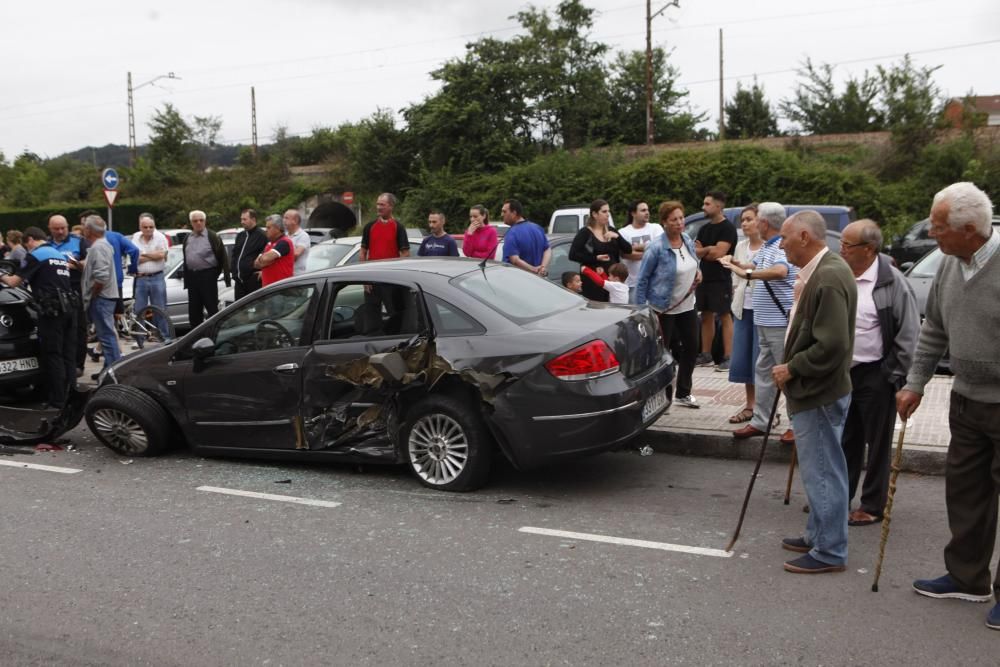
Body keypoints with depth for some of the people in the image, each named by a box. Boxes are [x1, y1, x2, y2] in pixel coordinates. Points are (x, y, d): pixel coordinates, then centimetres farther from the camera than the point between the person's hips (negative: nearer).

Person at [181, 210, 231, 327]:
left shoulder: (212, 237, -4)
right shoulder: (187, 239, 14)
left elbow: (223, 257, -8)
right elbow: (185, 260, 18)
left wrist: (226, 276, -13)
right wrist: (186, 280, 14)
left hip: (207, 276, -6)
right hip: (192, 276, 6)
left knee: (212, 308, -4)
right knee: (194, 310, 11)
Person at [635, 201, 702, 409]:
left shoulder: (687, 240, 1)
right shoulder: (656, 248, -19)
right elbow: (642, 279, -14)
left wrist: (697, 272, 1)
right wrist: (641, 309, -15)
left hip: (687, 305, 7)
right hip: (664, 309, -7)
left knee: (691, 348, 13)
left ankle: (683, 393, 29)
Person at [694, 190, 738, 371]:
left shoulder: (727, 228, -9)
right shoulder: (704, 229, 15)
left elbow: (718, 253, -18)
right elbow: (696, 251, 7)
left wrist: (703, 251, -2)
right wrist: (709, 249, -10)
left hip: (721, 280, -8)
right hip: (704, 278, 8)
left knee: (724, 317, -6)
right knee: (706, 316, 10)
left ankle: (728, 357, -6)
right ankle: (706, 355, 17)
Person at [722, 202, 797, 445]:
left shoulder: (782, 247, -18)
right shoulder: (765, 247, 12)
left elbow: (780, 271, -38)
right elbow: (753, 266, 28)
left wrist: (747, 274, -35)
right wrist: (735, 263, 12)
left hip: (781, 322, -10)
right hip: (764, 321, 10)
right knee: (763, 371, 15)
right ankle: (760, 421, 23)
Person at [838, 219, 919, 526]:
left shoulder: (892, 282, -14)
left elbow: (909, 334, -10)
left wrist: (897, 377, -10)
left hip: (876, 375, -6)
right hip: (842, 371, 6)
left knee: (877, 443, 6)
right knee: (846, 440, 16)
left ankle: (873, 506, 16)